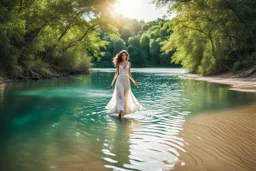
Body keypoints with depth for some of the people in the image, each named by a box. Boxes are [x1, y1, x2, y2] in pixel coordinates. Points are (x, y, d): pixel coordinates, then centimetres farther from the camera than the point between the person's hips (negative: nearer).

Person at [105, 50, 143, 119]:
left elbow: (129, 73, 13)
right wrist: (112, 82, 3)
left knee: (126, 96, 7)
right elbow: (116, 73, 6)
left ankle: (124, 110, 24)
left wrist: (134, 81, 9)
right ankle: (120, 111, -19)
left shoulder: (129, 63, 8)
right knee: (120, 96, -13)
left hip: (126, 80, 3)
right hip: (120, 80, -3)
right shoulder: (118, 63, 3)